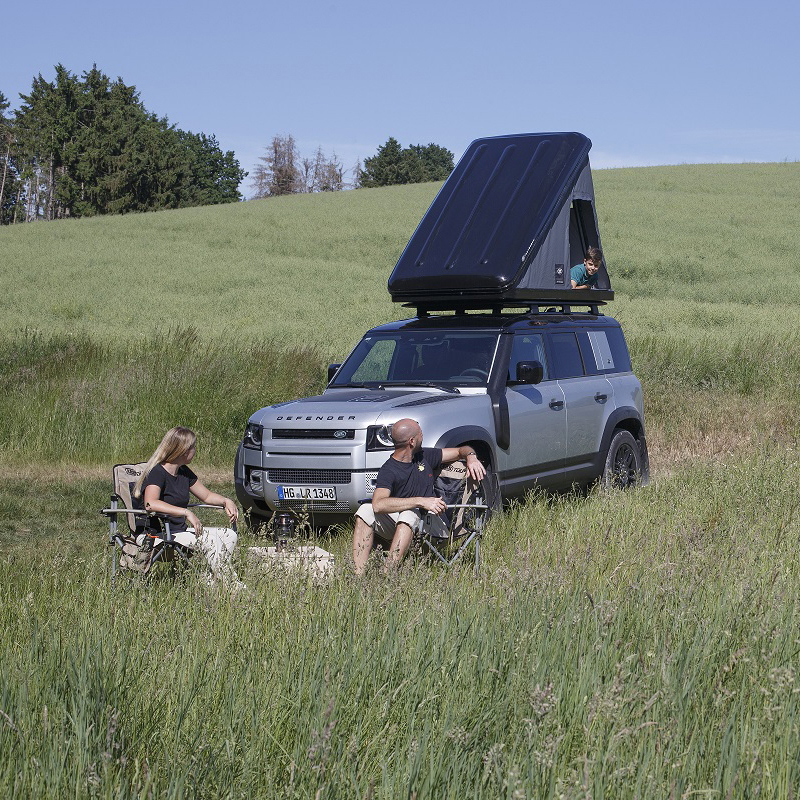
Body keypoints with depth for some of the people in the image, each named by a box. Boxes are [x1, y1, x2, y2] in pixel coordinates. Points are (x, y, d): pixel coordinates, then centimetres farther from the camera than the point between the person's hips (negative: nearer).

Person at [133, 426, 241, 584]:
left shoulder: (184, 472, 12)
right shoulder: (157, 473, -15)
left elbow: (206, 496, 23)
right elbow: (150, 504, -34)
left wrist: (227, 501, 2)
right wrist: (187, 513, -37)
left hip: (181, 530, 9)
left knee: (229, 535, -4)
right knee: (210, 538, -27)